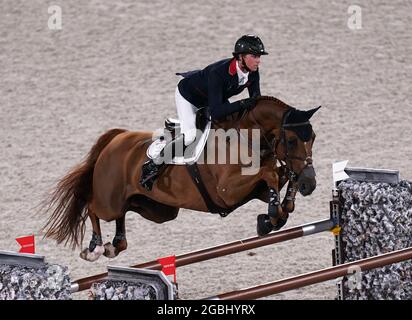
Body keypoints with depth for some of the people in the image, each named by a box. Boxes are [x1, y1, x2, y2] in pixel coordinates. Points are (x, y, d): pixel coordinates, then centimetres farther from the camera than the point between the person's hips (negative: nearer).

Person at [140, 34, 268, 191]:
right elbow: (216, 112, -46)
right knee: (189, 137, -24)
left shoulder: (253, 72, -22)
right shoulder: (218, 72, -43)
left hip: (209, 101, 8)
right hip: (187, 95, -8)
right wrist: (243, 103, -52)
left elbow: (256, 100, -9)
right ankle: (153, 165, -8)